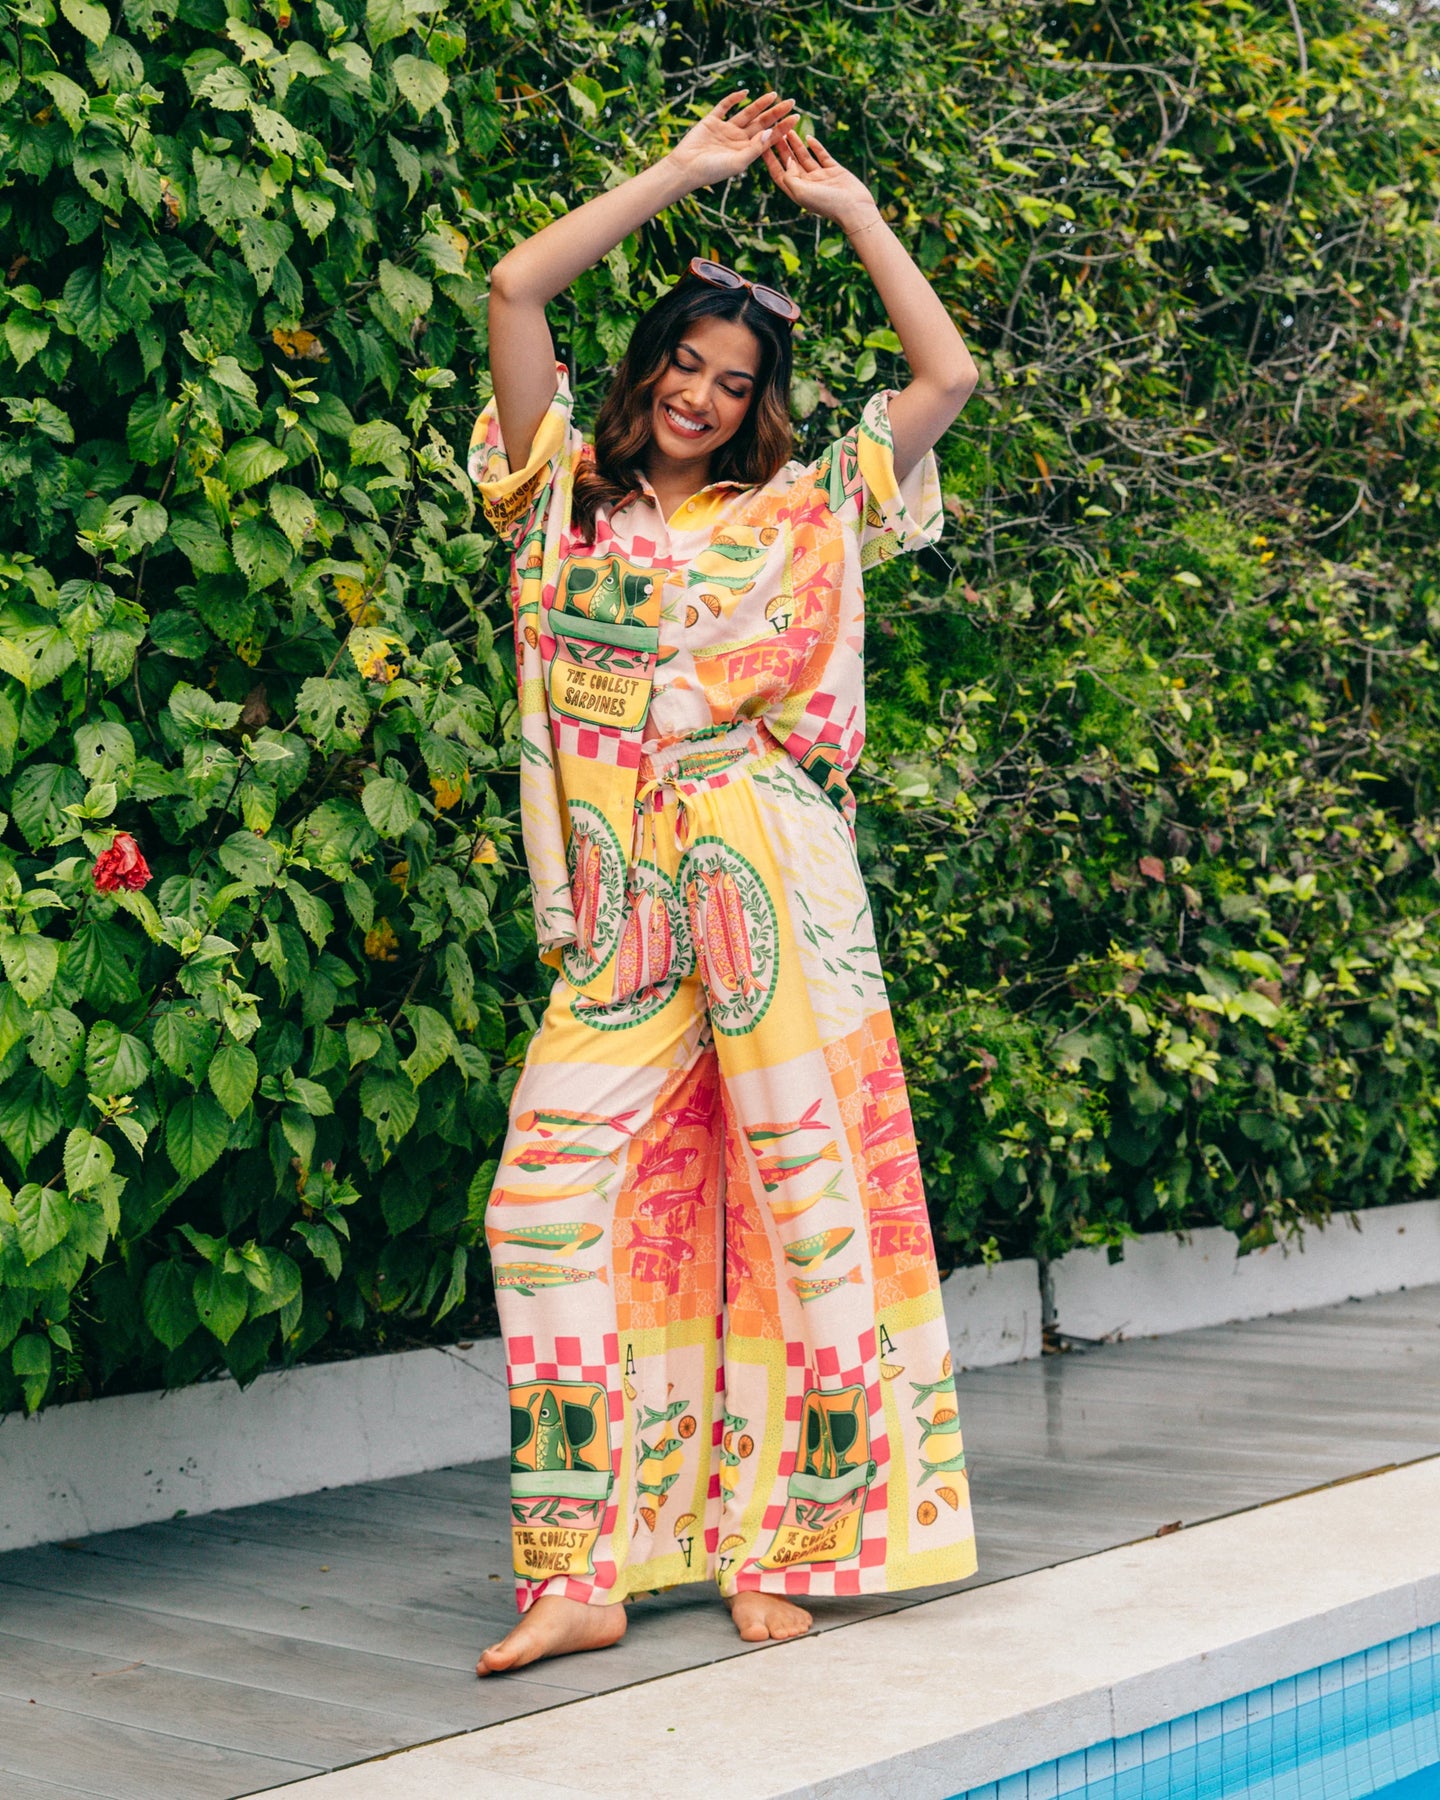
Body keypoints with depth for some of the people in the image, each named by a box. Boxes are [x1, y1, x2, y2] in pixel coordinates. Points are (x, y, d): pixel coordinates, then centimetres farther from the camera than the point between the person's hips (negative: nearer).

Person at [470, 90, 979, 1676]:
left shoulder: (801, 516, 14)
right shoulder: (570, 495, 14)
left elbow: (946, 375, 13)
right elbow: (516, 286, 6)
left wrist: (848, 207, 16)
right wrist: (681, 174, 9)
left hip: (773, 880, 0)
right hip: (624, 906, 0)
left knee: (804, 1190, -3)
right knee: (553, 1195, -9)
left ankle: (780, 1547, 6)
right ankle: (581, 1571, -4)